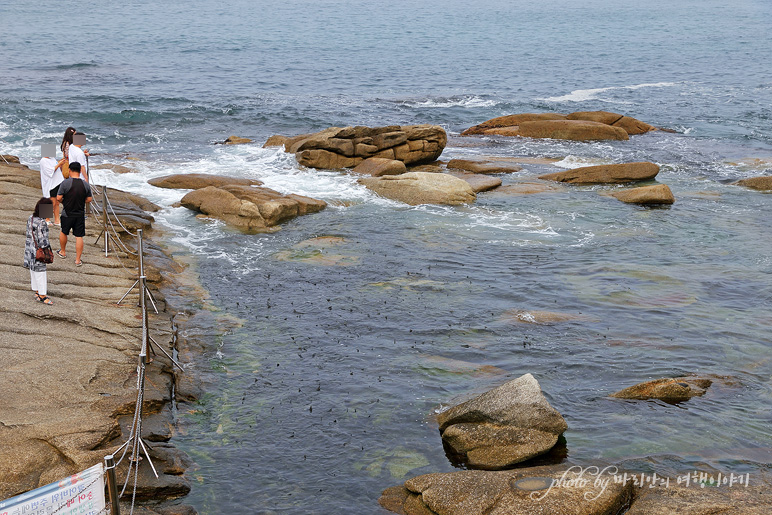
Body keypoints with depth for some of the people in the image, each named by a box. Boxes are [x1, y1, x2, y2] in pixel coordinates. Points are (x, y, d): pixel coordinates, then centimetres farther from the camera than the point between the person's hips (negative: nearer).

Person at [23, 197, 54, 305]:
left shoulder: (31, 218, 2)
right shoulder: (41, 223, -25)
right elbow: (42, 239, -21)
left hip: (30, 250, 9)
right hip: (38, 252, -9)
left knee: (33, 270, 18)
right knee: (40, 272, 1)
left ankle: (37, 291, 31)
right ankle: (42, 295, 9)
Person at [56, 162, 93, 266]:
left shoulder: (65, 183, -15)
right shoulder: (85, 184, -5)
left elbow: (58, 198, -14)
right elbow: (89, 199, 1)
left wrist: (64, 202, 8)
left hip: (67, 214, -2)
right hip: (80, 214, 2)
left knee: (63, 232, 22)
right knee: (79, 236, 5)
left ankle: (63, 252, 39)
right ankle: (78, 260, 7)